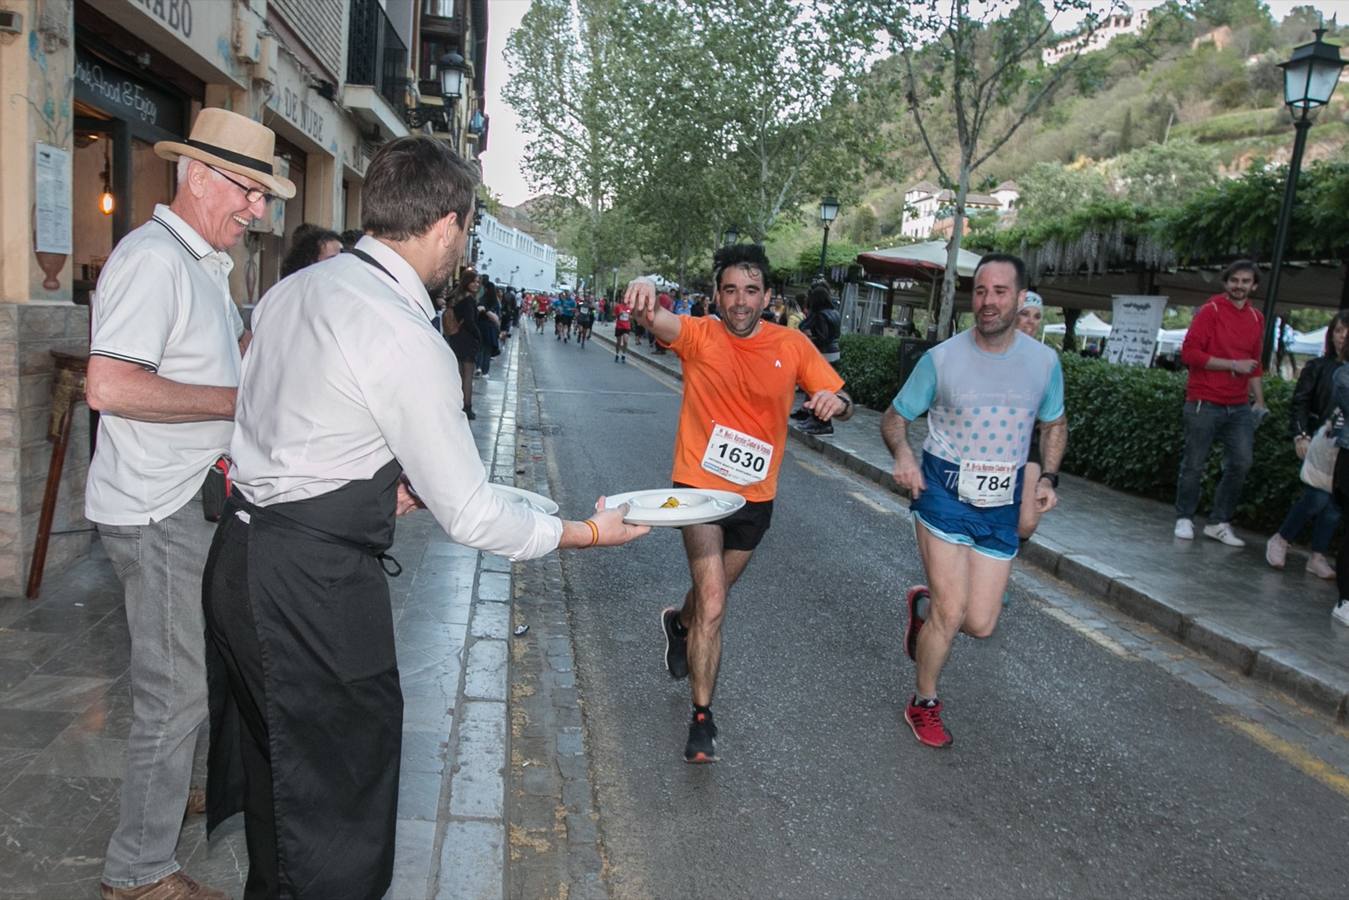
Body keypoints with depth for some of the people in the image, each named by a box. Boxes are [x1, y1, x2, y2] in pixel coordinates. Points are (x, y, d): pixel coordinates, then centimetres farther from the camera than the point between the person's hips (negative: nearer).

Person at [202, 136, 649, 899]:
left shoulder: (293, 290, 5)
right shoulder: (408, 340, -21)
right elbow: (471, 517, -16)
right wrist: (586, 534, -4)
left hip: (241, 560, 9)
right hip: (312, 587, -9)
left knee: (280, 767, 27)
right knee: (339, 800, 9)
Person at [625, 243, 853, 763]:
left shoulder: (792, 346, -6)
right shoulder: (699, 336, -12)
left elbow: (841, 401, -1)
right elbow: (656, 320, -32)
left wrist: (835, 401, -26)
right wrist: (644, 295, -56)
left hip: (756, 496, 4)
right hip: (700, 487, -3)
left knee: (713, 591, 24)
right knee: (713, 603, -13)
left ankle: (679, 624, 59)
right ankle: (702, 718, 2)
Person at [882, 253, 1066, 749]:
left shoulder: (1044, 361, 1)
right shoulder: (941, 359, -7)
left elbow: (1054, 423, 17)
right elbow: (894, 418, 0)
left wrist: (1048, 477, 1)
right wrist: (902, 454, -22)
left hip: (1002, 504, 3)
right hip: (944, 491, -3)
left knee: (980, 624, 2)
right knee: (952, 612, -6)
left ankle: (924, 604, 37)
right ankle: (924, 704, 20)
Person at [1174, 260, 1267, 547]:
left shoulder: (1256, 318, 13)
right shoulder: (1211, 311, -5)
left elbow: (1254, 364, 21)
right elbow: (1189, 353, -12)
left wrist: (1260, 402, 16)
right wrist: (1233, 365, -14)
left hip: (1239, 407, 5)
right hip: (1205, 404, -5)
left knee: (1241, 464, -1)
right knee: (1194, 465, 1)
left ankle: (1219, 523, 10)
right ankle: (1184, 519, 15)